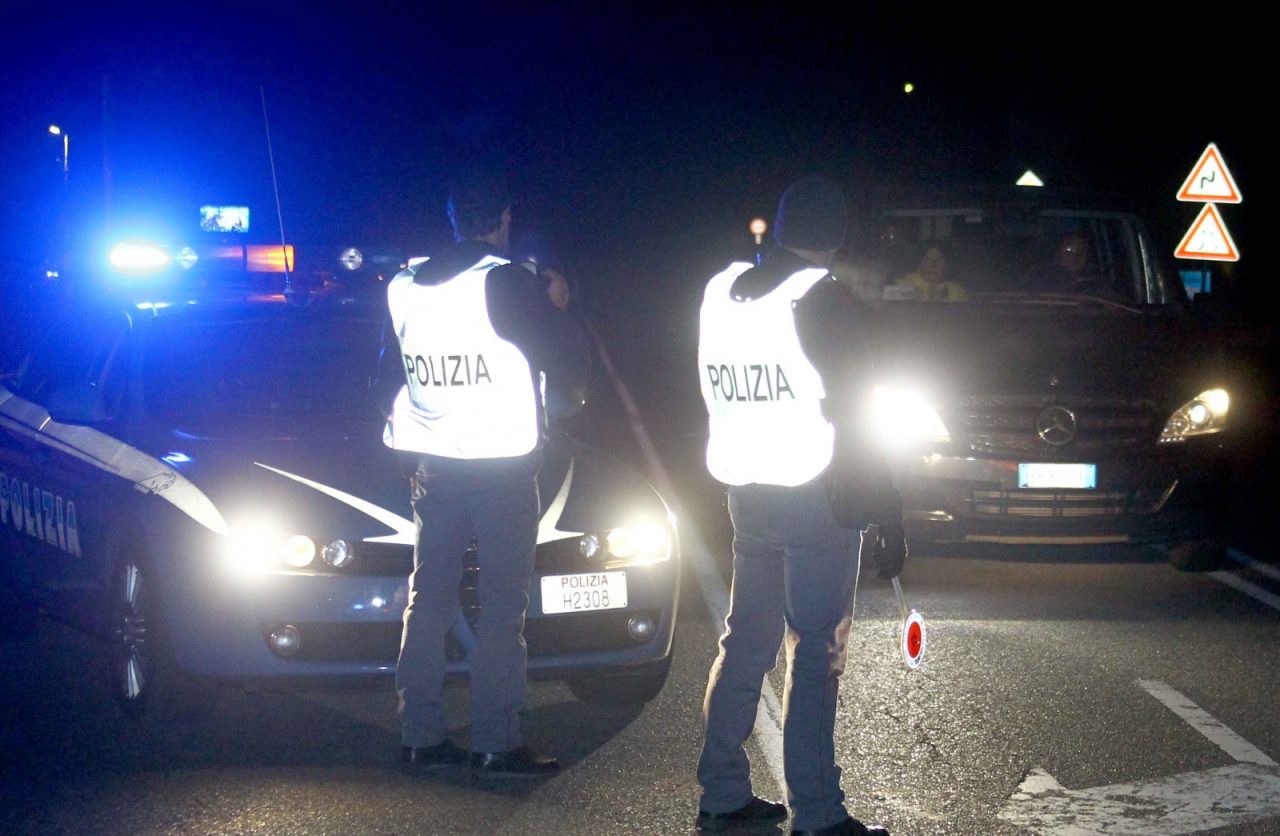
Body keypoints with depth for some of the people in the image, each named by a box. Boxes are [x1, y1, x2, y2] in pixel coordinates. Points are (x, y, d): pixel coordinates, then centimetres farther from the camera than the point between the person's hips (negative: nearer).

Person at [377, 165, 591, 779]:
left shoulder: (405, 286, 5)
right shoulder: (507, 284, -13)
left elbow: (390, 366, 17)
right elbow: (568, 363, -8)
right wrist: (557, 308, 9)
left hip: (431, 463, 6)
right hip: (502, 462, -6)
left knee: (428, 598, 11)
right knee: (502, 607, -1)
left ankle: (420, 738, 12)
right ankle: (496, 745, -3)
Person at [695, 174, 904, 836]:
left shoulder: (719, 291, 8)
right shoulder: (824, 302, -12)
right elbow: (854, 419, -13)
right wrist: (889, 521, -10)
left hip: (745, 494, 7)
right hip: (817, 500, -7)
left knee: (745, 642, 15)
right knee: (816, 656, -4)